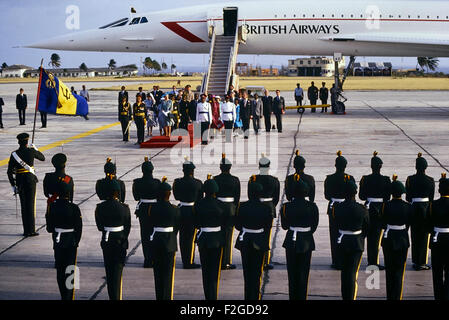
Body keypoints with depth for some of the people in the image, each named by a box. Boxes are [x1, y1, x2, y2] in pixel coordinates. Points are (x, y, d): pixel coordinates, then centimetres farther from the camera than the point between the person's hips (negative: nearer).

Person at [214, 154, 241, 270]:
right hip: (230, 209, -1)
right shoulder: (235, 180, -5)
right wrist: (236, 211, 4)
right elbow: (237, 197, -4)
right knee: (228, 235, 3)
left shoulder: (215, 179, -3)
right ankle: (226, 263, 3)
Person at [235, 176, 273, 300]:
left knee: (247, 271, 13)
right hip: (260, 241, -1)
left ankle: (248, 296, 18)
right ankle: (255, 296, 8)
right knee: (257, 272, 8)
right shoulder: (266, 209, -9)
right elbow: (268, 229, -4)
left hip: (245, 242, 1)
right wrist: (265, 245, 8)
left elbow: (237, 225, -2)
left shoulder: (242, 207, -9)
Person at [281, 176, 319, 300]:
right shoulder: (312, 207, -9)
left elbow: (284, 226, 1)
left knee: (292, 273, 10)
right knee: (303, 273, 9)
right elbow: (314, 227, 0)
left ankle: (293, 297, 14)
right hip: (306, 243, 0)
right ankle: (302, 297, 10)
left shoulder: (286, 207, -9)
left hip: (291, 242, 0)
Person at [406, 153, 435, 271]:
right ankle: (421, 262, 5)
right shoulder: (430, 180, -7)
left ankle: (415, 261, 17)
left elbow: (408, 197, -1)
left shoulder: (410, 179, -5)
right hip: (426, 208, -2)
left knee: (415, 235, 11)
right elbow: (431, 198, 0)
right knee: (424, 236, 5)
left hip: (414, 208, 2)